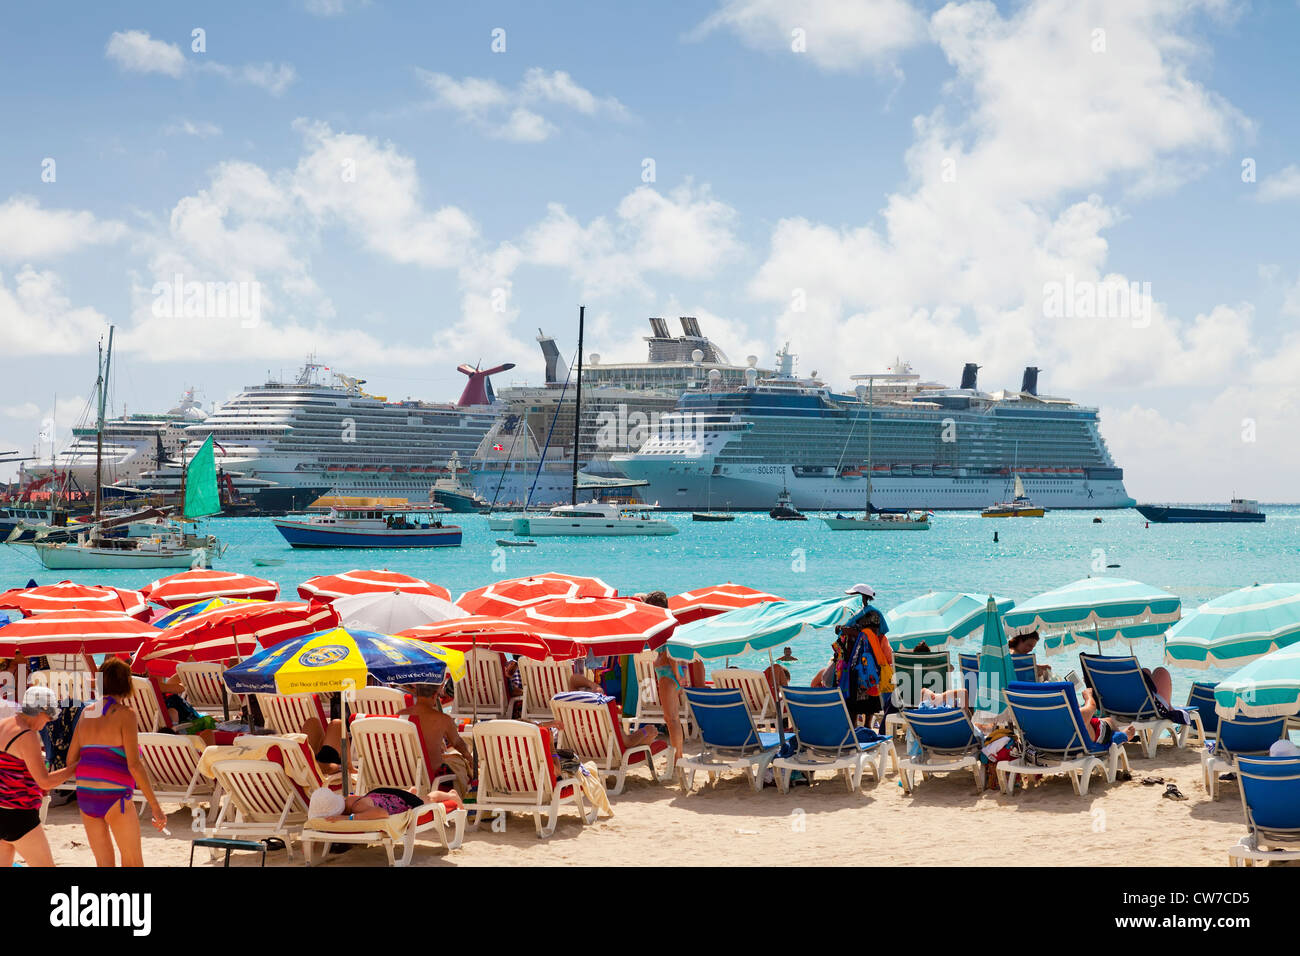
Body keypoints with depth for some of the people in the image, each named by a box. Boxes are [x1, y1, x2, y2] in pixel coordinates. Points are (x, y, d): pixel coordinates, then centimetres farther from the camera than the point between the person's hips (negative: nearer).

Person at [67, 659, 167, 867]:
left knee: (105, 863, 15)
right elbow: (134, 765, -18)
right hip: (114, 799, -6)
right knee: (134, 864, 11)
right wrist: (156, 807, -15)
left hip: (86, 798, 6)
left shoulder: (87, 713, 8)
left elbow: (70, 760, 11)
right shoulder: (125, 713, -11)